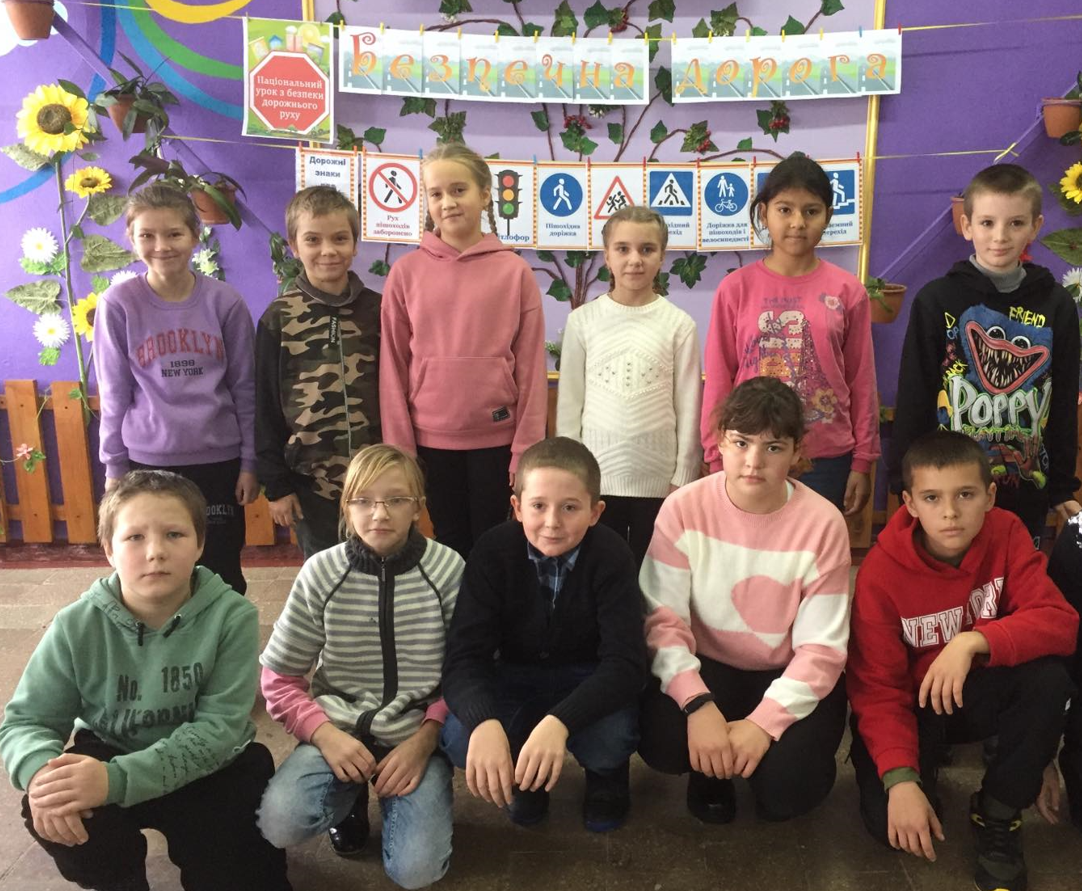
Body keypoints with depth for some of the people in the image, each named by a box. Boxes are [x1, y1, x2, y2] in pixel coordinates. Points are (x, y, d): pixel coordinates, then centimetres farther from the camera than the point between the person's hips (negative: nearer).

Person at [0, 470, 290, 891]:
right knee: (48, 810, -27)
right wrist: (40, 769, -35)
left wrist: (118, 778, -39)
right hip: (110, 757, 1)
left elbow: (220, 727, -26)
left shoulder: (232, 617, -22)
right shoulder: (77, 626, -16)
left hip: (207, 768, -1)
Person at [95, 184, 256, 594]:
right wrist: (114, 466, 4)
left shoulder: (225, 301, -4)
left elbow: (244, 388, 1)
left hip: (219, 459, 0)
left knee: (222, 575, 7)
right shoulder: (118, 304, -5)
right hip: (147, 462, 0)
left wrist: (249, 461, 1)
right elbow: (114, 394, 2)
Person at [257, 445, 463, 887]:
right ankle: (350, 796, 10)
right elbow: (278, 678, 0)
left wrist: (425, 738, -15)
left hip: (417, 733, -1)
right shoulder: (321, 572, -7)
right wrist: (325, 734, -15)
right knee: (278, 823, -25)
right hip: (340, 729, 1)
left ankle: (394, 795, 15)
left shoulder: (448, 569, -9)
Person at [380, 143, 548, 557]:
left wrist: (526, 449, -5)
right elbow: (393, 367, 1)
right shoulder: (406, 272, 0)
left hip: (496, 438, -1)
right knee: (450, 544, 15)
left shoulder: (515, 271, -3)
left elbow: (530, 368, -3)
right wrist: (399, 446, 0)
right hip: (431, 438, 1)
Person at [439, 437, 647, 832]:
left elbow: (626, 660, -29)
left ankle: (605, 775, 8)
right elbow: (464, 655, -25)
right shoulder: (493, 551, -20)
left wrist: (558, 722, -47)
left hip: (587, 680, -1)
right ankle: (525, 772, 9)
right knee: (460, 739, -27)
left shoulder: (611, 556, -22)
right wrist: (485, 722, -47)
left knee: (612, 739, -32)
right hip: (513, 676, 1)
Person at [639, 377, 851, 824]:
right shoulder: (683, 509, -14)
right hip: (707, 665, 1)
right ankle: (711, 769, 10)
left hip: (788, 678, 0)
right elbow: (662, 620, -17)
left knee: (787, 788, -25)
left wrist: (763, 723, -28)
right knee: (662, 743, -29)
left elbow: (821, 648, -15)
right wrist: (698, 703, -32)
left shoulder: (822, 524, -16)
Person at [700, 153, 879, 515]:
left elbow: (862, 382, 3)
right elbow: (718, 380, 0)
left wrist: (863, 462, 3)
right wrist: (718, 460, 0)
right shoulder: (736, 288, -3)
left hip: (827, 461, 1)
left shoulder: (848, 291, -1)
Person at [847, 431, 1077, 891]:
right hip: (912, 702, -2)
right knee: (889, 823, -24)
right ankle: (926, 768, 13)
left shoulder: (1006, 535, -14)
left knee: (1049, 678, -30)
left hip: (979, 692, 3)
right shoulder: (880, 572, -22)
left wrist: (974, 641, -41)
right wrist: (900, 780, -33)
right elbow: (877, 688, -20)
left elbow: (1059, 621, -25)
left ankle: (998, 814, -7)